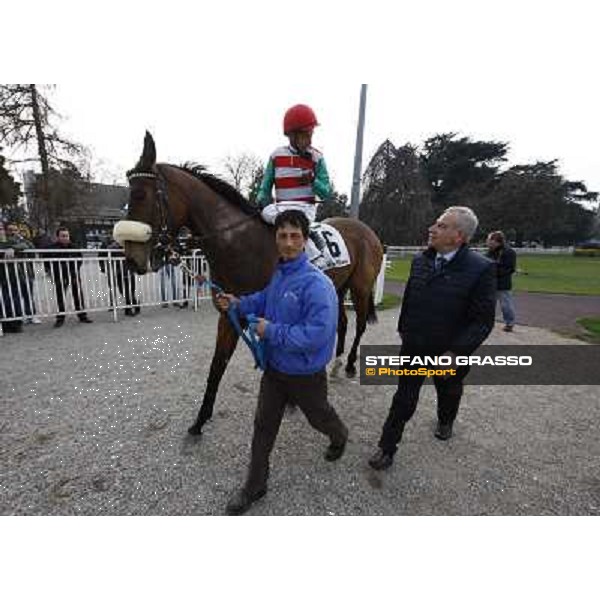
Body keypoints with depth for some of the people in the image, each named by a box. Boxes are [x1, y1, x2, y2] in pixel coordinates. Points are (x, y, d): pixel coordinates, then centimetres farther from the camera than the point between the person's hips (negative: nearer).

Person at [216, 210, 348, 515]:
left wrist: (272, 331, -28)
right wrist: (238, 303, -2)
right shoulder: (278, 273, -4)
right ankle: (255, 485, 37)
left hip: (305, 373, -5)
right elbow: (266, 299, 14)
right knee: (263, 425, 15)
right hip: (274, 366, 6)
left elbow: (317, 334, -33)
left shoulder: (316, 283, -28)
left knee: (318, 415, 24)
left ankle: (340, 437, 60)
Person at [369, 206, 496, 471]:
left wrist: (456, 352, -24)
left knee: (449, 392, 27)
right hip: (413, 348, 3)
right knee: (404, 399, 10)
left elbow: (483, 321, -19)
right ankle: (387, 448, 25)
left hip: (448, 353, -2)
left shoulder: (481, 268, -19)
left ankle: (445, 421, 59)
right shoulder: (420, 260, -3)